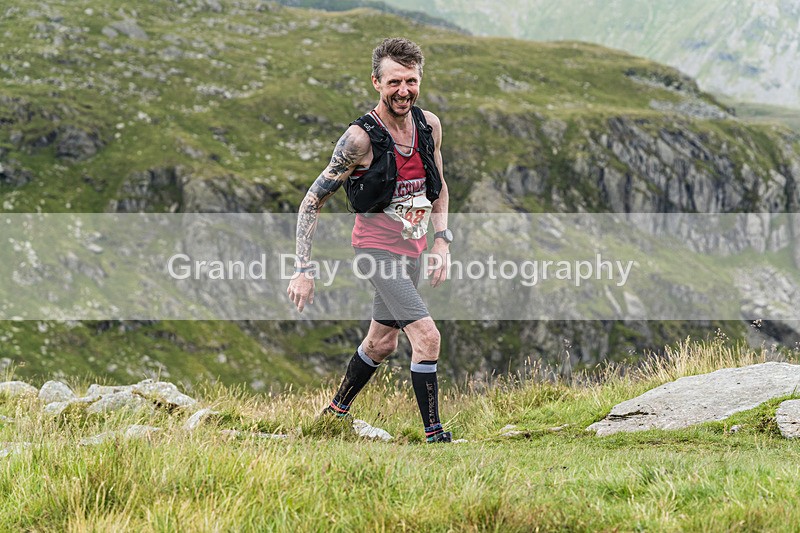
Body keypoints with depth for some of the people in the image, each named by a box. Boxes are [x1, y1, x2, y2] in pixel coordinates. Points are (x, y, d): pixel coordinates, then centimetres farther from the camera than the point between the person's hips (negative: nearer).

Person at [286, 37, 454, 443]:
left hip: (413, 250, 7)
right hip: (377, 249, -7)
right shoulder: (361, 138, -21)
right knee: (427, 336, -19)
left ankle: (337, 409, 40)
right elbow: (312, 201, -15)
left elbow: (438, 187, 14)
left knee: (382, 342, 19)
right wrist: (303, 270, -20)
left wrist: (441, 240, 2)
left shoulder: (429, 125, -3)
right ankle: (433, 433, -11)